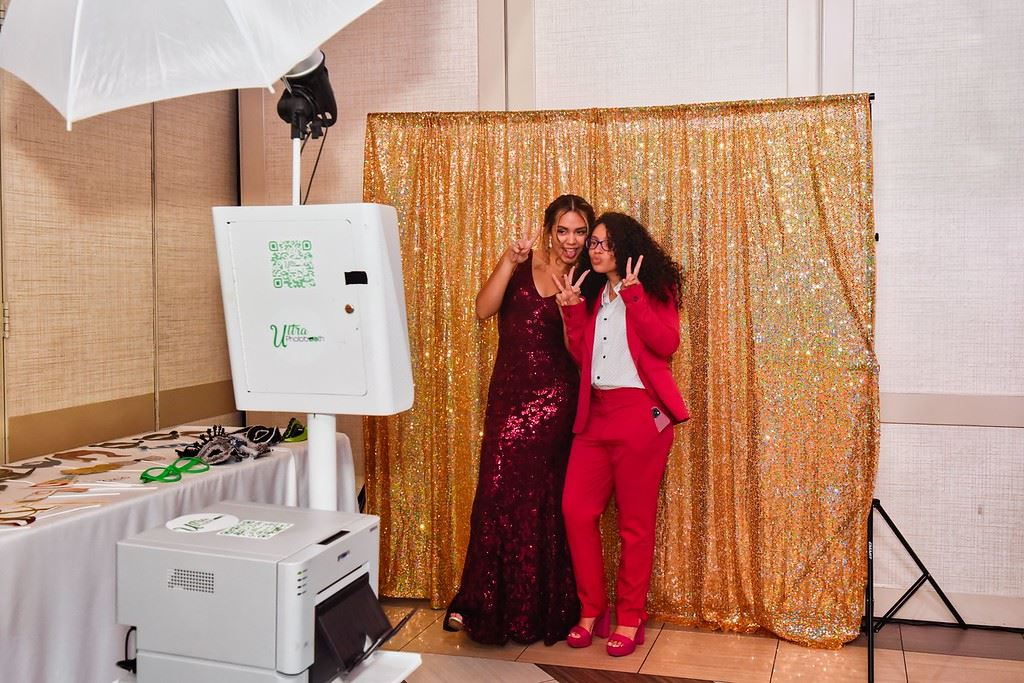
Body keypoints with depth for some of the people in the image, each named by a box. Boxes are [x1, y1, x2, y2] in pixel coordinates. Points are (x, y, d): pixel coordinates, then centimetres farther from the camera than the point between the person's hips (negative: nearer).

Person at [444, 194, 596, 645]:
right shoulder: (522, 266, 6)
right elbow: (484, 310, -9)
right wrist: (510, 261, -18)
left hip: (557, 403, 0)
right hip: (509, 397, 0)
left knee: (548, 506, 3)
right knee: (498, 497, -6)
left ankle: (544, 611, 17)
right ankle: (482, 606, 7)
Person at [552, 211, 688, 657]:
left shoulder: (654, 288, 1)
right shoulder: (592, 292, 17)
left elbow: (666, 344, -14)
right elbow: (580, 355, 11)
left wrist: (633, 295, -17)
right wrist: (572, 310, 0)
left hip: (639, 413, -6)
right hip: (595, 413, 6)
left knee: (635, 521, 1)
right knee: (576, 509, 0)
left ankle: (630, 618, 14)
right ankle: (592, 610, 15)